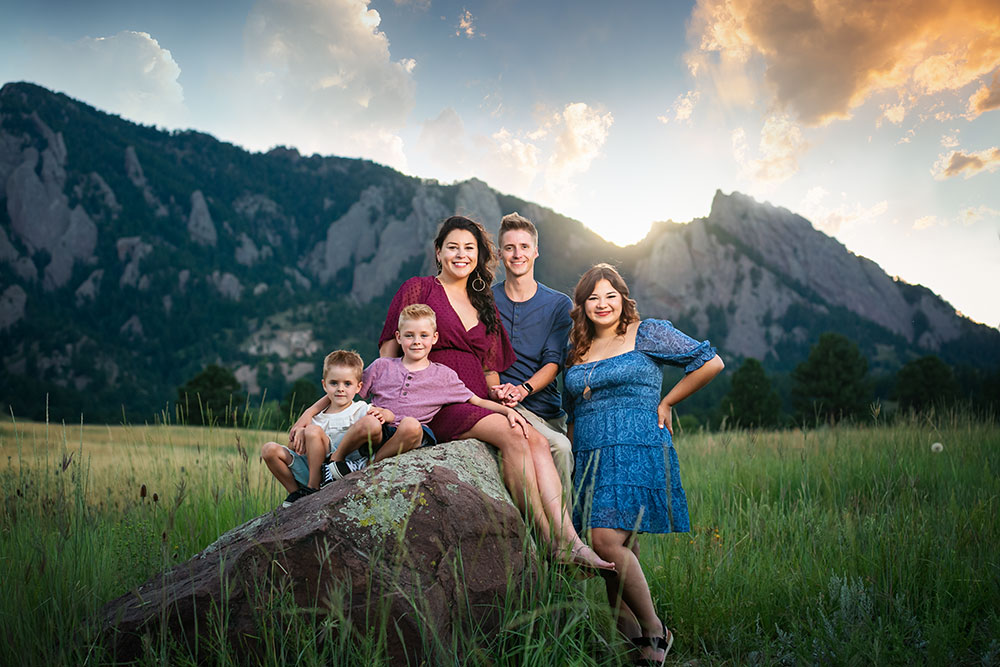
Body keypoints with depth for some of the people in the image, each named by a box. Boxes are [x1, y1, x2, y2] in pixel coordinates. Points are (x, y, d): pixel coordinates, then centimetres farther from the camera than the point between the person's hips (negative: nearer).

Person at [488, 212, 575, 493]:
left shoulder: (559, 304, 11)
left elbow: (553, 363, 2)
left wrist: (523, 389, -18)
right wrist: (494, 389, -17)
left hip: (548, 410, 3)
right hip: (500, 404, -2)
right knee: (559, 447, -29)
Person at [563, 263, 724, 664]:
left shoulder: (647, 334, 1)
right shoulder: (576, 352, 17)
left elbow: (711, 362, 0)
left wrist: (665, 403, 2)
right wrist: (569, 461, 18)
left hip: (637, 453, -6)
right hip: (589, 459, 6)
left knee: (608, 541, -18)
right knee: (621, 552, 4)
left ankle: (654, 631, -1)